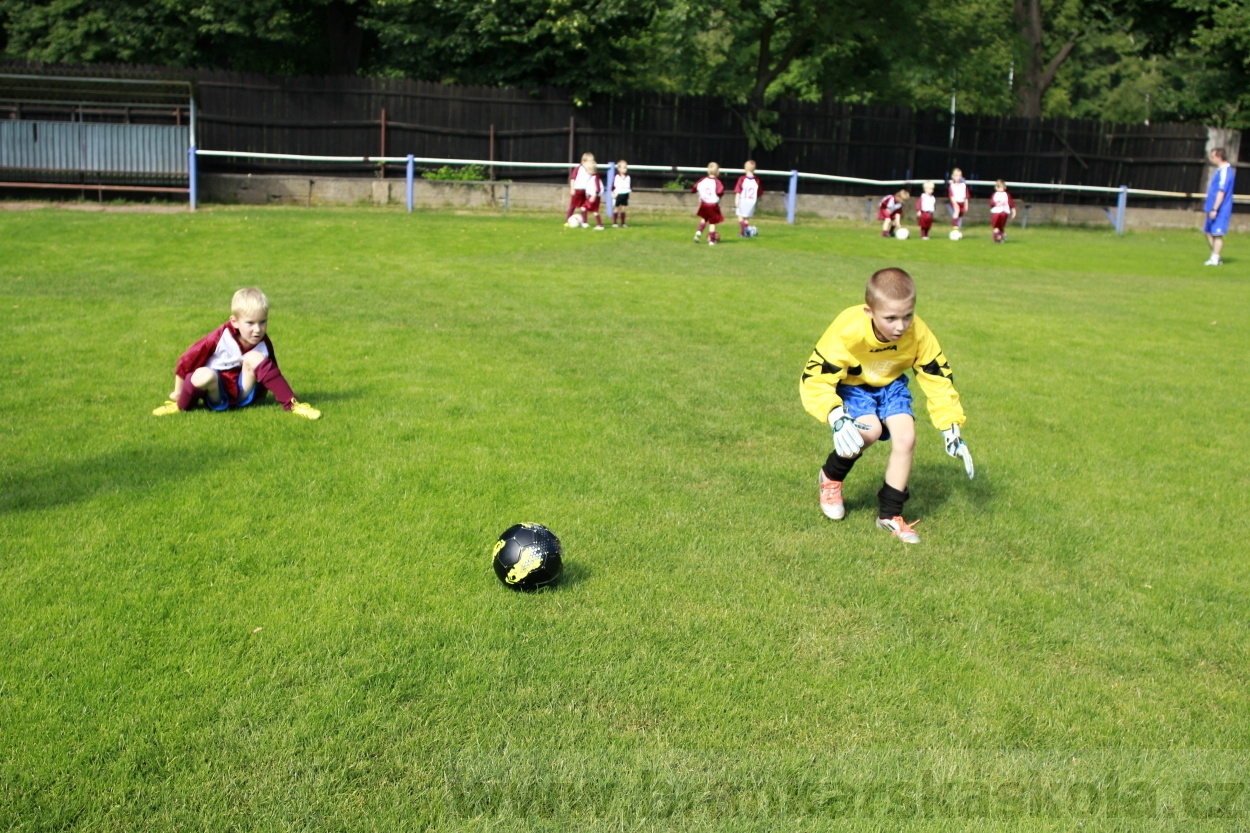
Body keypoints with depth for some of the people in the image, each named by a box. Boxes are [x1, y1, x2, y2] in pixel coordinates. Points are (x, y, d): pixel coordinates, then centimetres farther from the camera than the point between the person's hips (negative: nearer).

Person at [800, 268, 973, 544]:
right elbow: (814, 380, -33)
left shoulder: (919, 335, -26)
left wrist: (952, 431, -19)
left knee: (906, 437, -16)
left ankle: (890, 514, 2)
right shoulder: (847, 331, -36)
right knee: (869, 430, -29)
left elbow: (939, 380, -13)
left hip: (891, 385, 4)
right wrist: (838, 420, -47)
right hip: (850, 384, -4)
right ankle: (831, 477, 1)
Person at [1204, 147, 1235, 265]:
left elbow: (1221, 192, -23)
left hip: (1220, 210, -10)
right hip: (1213, 208, 10)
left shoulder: (1225, 171, -17)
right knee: (1209, 233, 14)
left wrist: (1215, 209, -25)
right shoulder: (1220, 170, 14)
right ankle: (1215, 257, 22)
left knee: (1217, 234, -6)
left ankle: (1215, 259, -2)